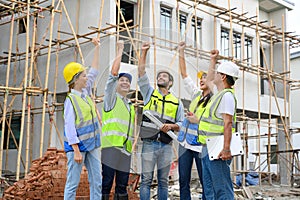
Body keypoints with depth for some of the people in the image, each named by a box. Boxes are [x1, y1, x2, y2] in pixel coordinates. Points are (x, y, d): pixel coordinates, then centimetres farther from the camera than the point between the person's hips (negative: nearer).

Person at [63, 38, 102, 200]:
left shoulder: (85, 93, 10)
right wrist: (76, 151, -21)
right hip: (77, 146, -8)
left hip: (92, 145, 8)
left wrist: (97, 48, 20)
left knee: (97, 182, 8)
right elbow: (70, 127, -17)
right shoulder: (71, 100, -13)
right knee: (73, 184, -2)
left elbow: (94, 72, 19)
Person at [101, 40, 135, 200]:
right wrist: (120, 51, 1)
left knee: (122, 186, 8)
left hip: (125, 150, 6)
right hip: (110, 147, -6)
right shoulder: (111, 98, 7)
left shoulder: (130, 105, 26)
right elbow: (113, 73, -4)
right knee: (106, 184, -8)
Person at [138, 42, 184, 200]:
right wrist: (144, 52, -3)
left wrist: (171, 126, -9)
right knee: (146, 180, -3)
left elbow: (181, 124, 12)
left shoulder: (177, 102, 14)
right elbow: (141, 73, 2)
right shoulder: (149, 93, 11)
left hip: (166, 146, 2)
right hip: (149, 144, -1)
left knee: (163, 181, 7)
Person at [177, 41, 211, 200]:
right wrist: (181, 52, 11)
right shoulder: (196, 94, 12)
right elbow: (184, 74, 14)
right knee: (183, 182, 7)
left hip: (200, 145, -6)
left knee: (205, 182, 1)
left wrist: (198, 120, -15)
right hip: (185, 143, 7)